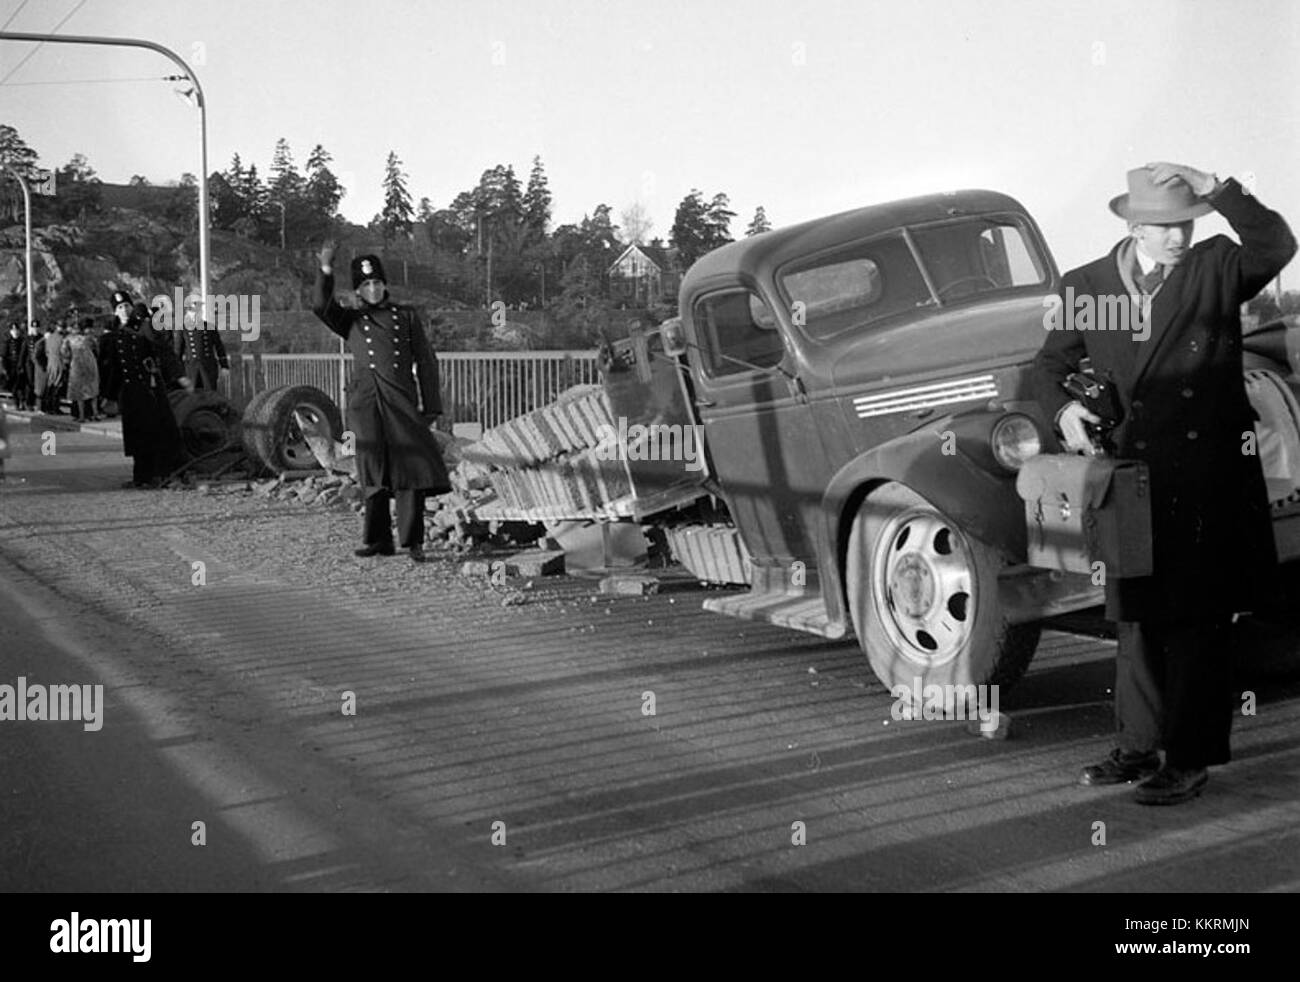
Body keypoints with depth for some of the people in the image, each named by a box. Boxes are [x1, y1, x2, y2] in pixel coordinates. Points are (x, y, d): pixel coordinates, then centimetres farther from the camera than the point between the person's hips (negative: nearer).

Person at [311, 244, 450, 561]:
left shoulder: (406, 317, 13)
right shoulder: (350, 321, 15)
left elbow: (425, 362, 9)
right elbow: (321, 306, -3)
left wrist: (430, 405, 1)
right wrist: (325, 269, -16)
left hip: (402, 401, -1)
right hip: (366, 403, 1)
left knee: (412, 466, -7)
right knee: (373, 470, 3)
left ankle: (412, 541, -4)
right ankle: (378, 539, 11)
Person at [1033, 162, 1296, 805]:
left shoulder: (1216, 267, 2)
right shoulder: (1084, 286, 6)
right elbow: (1051, 363, 11)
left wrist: (1216, 190, -22)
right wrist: (1063, 408, -9)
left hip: (1208, 485, -3)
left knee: (1197, 624, 0)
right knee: (1136, 619, 12)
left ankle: (1190, 760, 8)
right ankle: (1138, 747, 25)